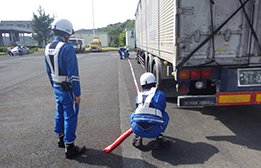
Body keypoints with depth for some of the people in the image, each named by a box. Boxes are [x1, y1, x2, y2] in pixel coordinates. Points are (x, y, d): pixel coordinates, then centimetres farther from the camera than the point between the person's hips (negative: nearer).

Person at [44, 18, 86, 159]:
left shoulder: (48, 48, 7)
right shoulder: (67, 48, -20)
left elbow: (49, 72, 13)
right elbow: (73, 74, -22)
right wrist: (77, 94, -16)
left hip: (57, 88, 8)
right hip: (68, 89, -8)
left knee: (60, 113, 22)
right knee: (70, 116, 2)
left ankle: (61, 138, 40)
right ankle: (70, 147, 13)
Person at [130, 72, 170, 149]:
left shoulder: (138, 96, 19)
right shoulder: (160, 94, 12)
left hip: (137, 130, 2)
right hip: (154, 131, -2)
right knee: (165, 115, 27)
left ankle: (137, 138, 20)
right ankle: (158, 139, 15)